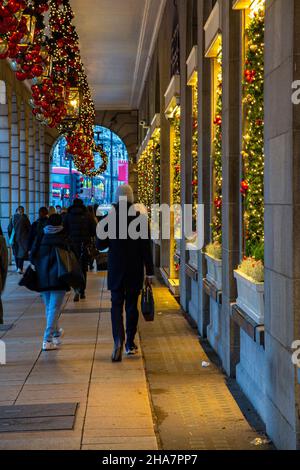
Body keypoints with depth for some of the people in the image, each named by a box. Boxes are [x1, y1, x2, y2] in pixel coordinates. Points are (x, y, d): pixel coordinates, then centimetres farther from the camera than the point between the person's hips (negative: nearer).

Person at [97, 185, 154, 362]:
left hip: (116, 269, 0)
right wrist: (149, 272, -2)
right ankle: (130, 343, 18)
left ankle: (118, 339, -16)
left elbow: (101, 245, -1)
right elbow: (146, 247, -6)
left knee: (116, 304, 5)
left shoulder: (109, 219, -6)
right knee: (132, 305, 11)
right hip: (135, 271, 0)